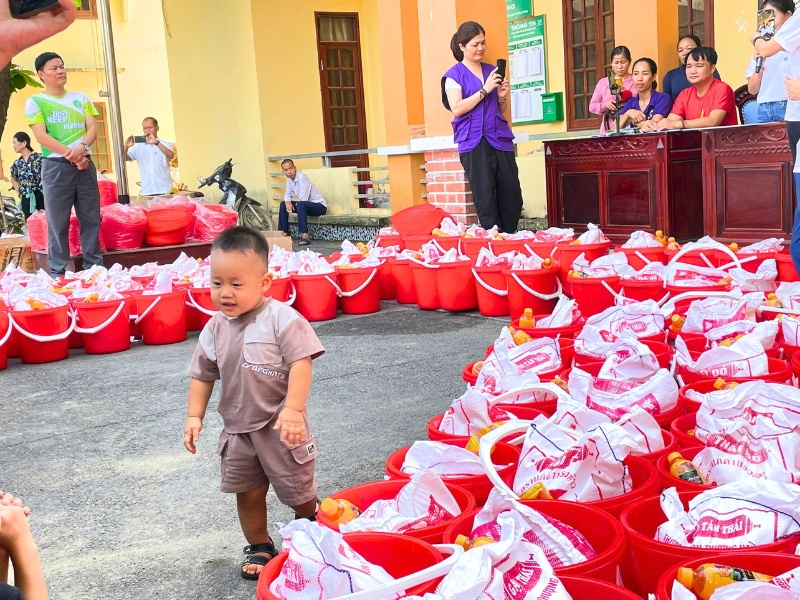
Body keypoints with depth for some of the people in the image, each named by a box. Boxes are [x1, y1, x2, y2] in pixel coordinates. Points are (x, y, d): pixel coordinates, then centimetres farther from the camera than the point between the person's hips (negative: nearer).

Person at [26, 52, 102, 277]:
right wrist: (71, 155, -15)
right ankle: (58, 272, 4)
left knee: (91, 220, 4)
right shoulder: (35, 102, 3)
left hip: (85, 165, 4)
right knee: (58, 223, -2)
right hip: (56, 167, -3)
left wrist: (82, 147, -14)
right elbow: (42, 137, -7)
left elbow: (93, 128, 6)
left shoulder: (81, 98, 15)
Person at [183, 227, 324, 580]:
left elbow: (301, 364, -21)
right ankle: (260, 549, 34)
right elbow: (202, 375, 9)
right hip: (237, 428, 5)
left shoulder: (282, 319, -18)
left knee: (298, 492, 8)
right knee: (248, 493, 15)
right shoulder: (215, 329, 0)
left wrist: (293, 409, -28)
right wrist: (195, 416, 3)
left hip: (280, 425, -5)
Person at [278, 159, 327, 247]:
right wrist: (288, 202, -14)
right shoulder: (289, 179, 2)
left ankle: (305, 237, -39)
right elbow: (287, 194, 9)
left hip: (319, 206, -9)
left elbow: (303, 199, -26)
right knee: (283, 204, 5)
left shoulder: (302, 177, -23)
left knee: (301, 205, -36)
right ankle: (283, 233, 5)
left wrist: (294, 205, -7)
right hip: (305, 205, 9)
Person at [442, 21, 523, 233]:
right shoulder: (454, 75, 1)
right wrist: (484, 90, -14)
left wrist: (502, 96, 1)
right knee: (485, 198, -5)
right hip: (474, 142, -5)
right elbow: (457, 109, -12)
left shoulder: (492, 71, 16)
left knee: (512, 195, 1)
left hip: (500, 139, 5)